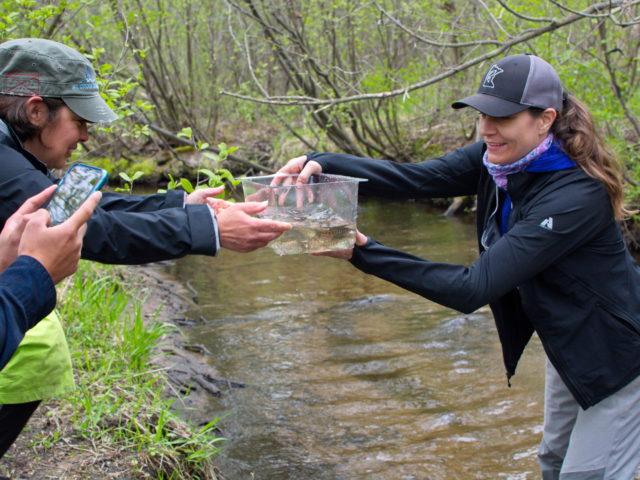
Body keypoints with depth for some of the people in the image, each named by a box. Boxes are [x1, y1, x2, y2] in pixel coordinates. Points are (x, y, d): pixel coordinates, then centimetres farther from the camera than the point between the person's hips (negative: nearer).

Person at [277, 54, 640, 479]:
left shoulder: (576, 196, -34)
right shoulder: (499, 159, -10)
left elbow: (474, 288, -37)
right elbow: (415, 178, -20)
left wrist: (365, 253, -41)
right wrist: (321, 164, -34)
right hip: (569, 343, 8)